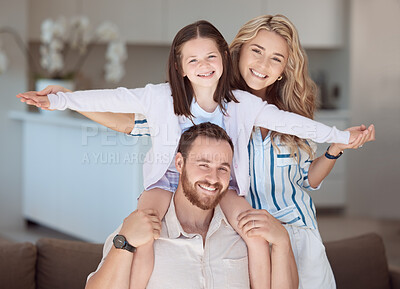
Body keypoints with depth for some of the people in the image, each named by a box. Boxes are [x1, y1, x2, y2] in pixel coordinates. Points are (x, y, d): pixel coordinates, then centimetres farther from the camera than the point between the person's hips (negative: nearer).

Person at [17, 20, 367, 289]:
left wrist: (340, 136, 0)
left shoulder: (242, 104, -4)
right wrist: (56, 100, -12)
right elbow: (116, 99, -8)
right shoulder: (163, 97, -8)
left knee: (257, 232, -24)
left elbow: (286, 120, 0)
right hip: (169, 179, -1)